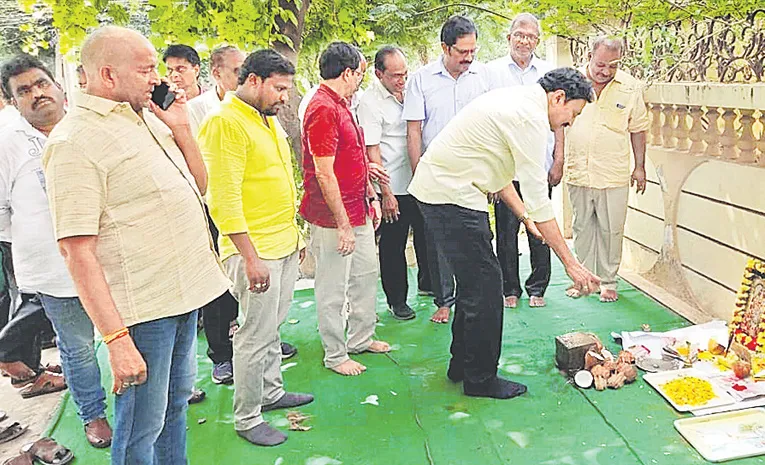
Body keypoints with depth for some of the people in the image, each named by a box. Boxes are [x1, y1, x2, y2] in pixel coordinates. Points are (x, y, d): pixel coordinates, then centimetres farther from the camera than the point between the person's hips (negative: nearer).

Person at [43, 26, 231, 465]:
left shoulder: (148, 117, 9)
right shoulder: (75, 141, -16)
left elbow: (198, 187, 17)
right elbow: (78, 252, -21)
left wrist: (181, 129, 2)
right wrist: (116, 338, -24)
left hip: (185, 290, 9)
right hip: (142, 308, -8)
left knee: (175, 402, 24)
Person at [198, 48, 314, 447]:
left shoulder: (269, 120, 13)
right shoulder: (225, 123, -16)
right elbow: (224, 199, -20)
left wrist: (295, 234, 21)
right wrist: (250, 258, -21)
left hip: (285, 245, 9)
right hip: (255, 250, -9)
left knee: (273, 328, 20)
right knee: (256, 336, 1)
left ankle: (271, 391, 36)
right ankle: (247, 418, 16)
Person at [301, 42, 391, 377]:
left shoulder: (340, 106, 13)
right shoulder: (323, 110, -20)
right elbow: (324, 174, -23)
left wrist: (371, 197, 18)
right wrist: (343, 225, -21)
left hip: (357, 211, 10)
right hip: (334, 217, -10)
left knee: (366, 273, 20)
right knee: (333, 289, 4)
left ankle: (361, 338, 36)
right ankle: (335, 355, 18)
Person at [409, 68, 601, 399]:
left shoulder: (515, 100, 16)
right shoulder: (531, 117, -16)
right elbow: (538, 199, -19)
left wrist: (525, 216, 16)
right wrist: (571, 263, -14)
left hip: (435, 187, 11)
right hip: (451, 195, -11)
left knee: (474, 281, 18)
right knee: (485, 287, -3)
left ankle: (461, 365, 31)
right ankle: (481, 380, 11)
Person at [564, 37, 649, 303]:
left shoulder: (630, 88, -1)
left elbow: (638, 129, 8)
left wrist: (640, 167, 7)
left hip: (614, 175, -1)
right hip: (578, 172, 1)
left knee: (611, 230, 6)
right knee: (582, 228, 11)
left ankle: (608, 281, 20)